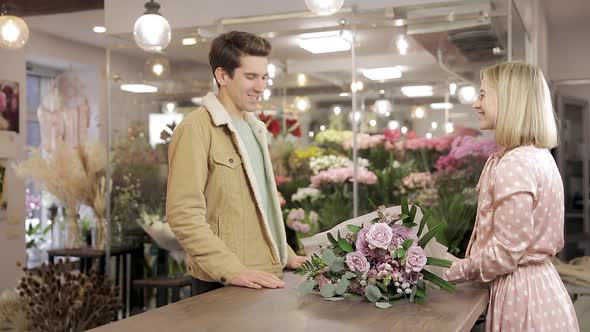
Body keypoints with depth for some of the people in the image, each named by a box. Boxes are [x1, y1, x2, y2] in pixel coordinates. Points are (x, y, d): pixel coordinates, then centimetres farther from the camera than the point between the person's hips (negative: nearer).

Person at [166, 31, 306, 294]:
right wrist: (232, 270, -24)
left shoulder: (253, 127, 15)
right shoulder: (196, 129, -12)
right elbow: (184, 215, -19)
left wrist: (285, 255, 13)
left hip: (264, 276, 8)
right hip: (226, 284, -8)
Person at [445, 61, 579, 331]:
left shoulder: (514, 164, -22)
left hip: (520, 293, -9)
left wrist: (453, 272, -7)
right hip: (542, 286, 9)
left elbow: (505, 253, -22)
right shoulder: (540, 156, 7)